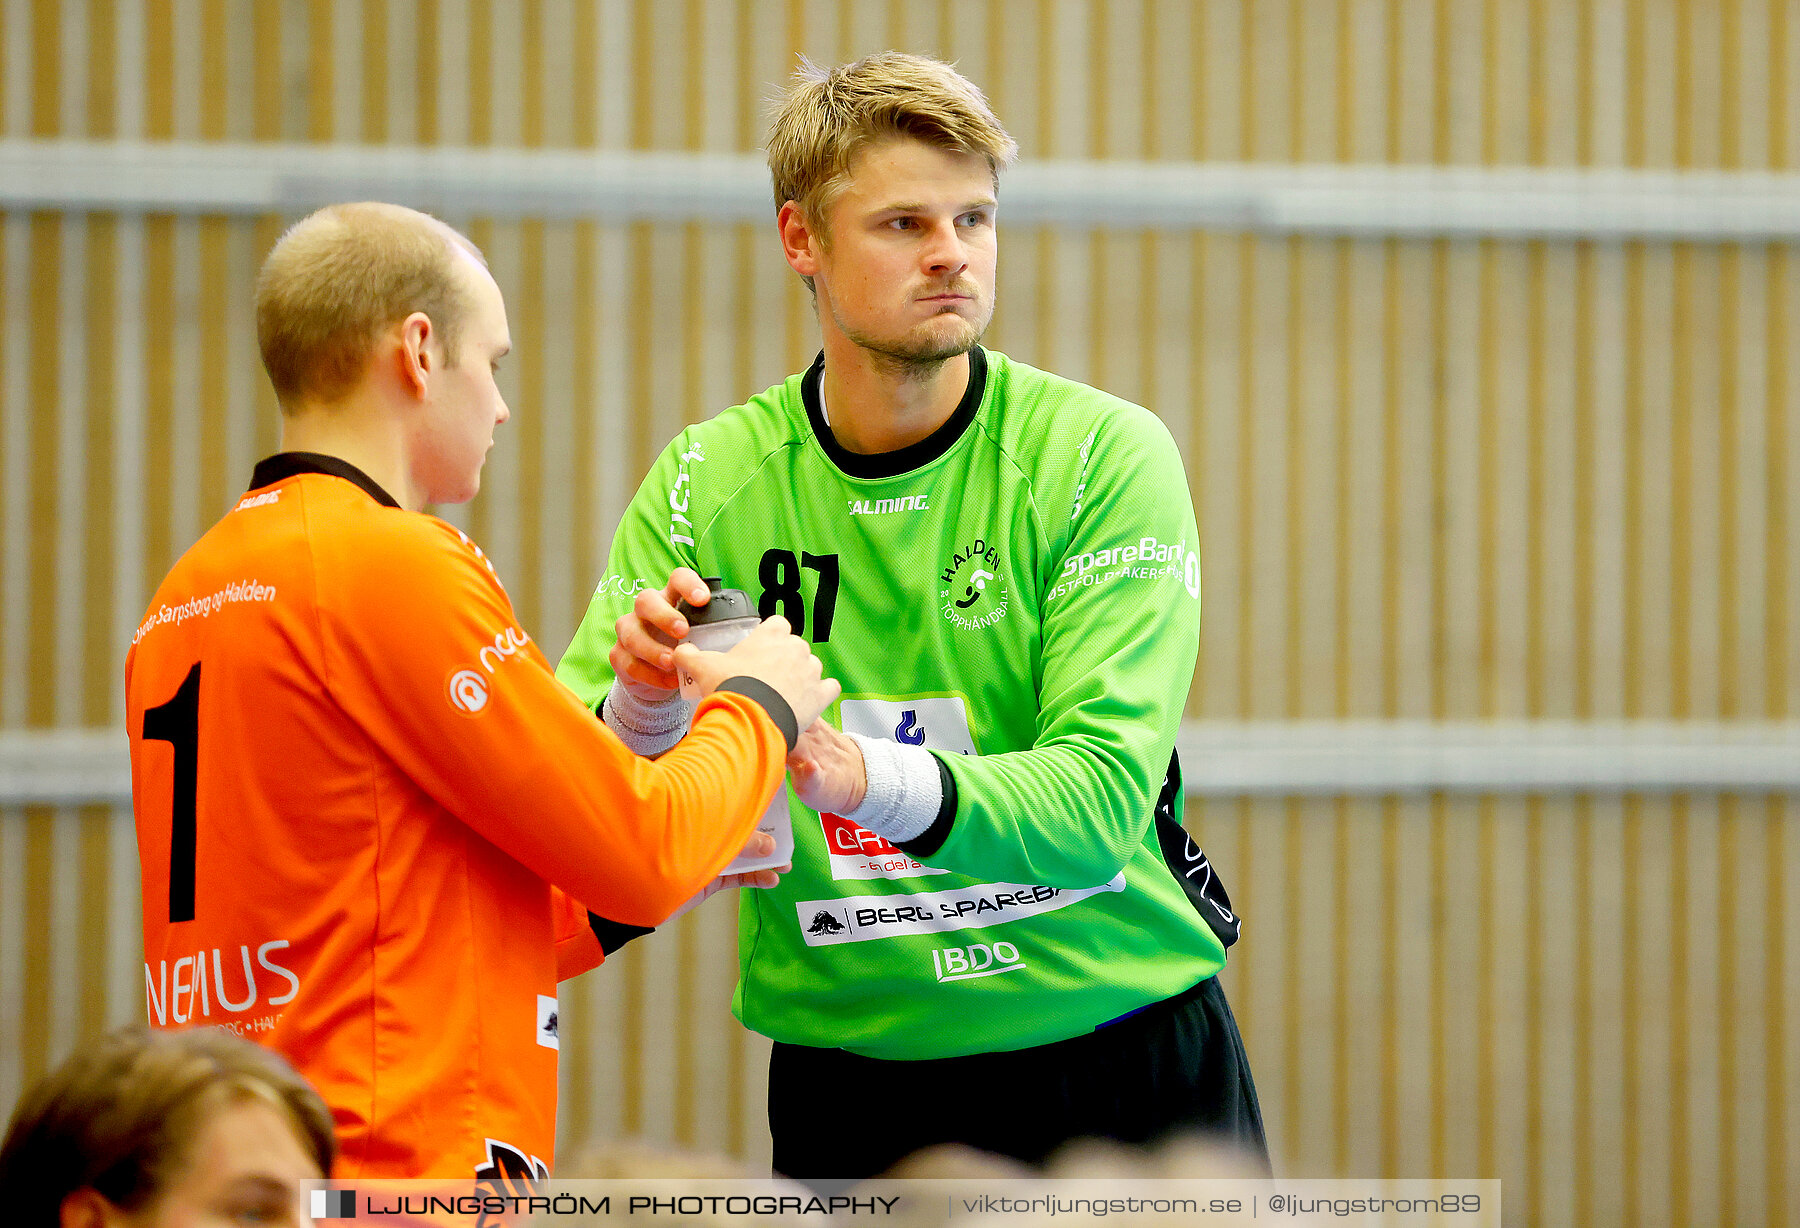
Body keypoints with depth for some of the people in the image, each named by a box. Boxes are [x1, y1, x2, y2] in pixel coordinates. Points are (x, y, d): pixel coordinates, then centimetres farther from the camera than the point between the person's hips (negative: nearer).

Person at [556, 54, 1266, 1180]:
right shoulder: (708, 484, -3)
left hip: (1126, 1071, -1)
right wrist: (643, 712, -30)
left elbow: (1102, 798, -21)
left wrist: (867, 779, -38)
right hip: (849, 1080, 1)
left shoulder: (1105, 455, -10)